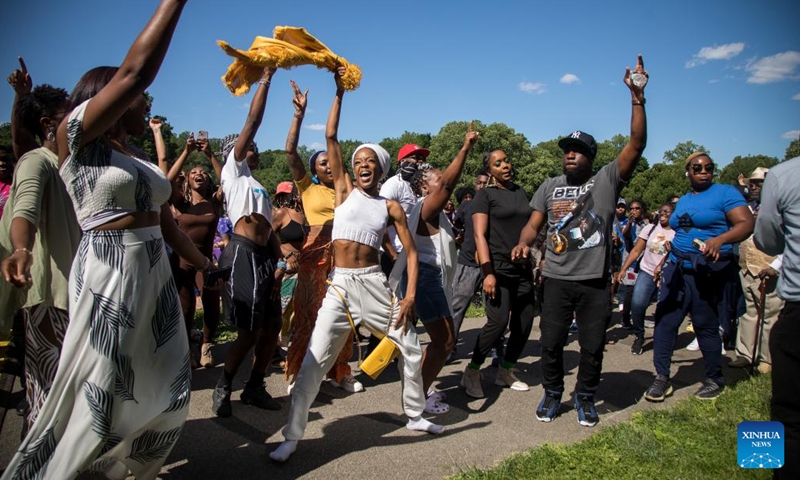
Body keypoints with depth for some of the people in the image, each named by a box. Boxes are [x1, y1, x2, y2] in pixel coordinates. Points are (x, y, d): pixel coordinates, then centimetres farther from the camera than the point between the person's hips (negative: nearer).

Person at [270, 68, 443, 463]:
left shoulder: (390, 207, 6)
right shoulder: (344, 190, 6)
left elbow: (411, 251, 4)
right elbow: (330, 138, 2)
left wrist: (410, 295, -6)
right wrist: (339, 94, 2)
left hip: (374, 283, 2)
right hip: (340, 284, -1)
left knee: (409, 348, 9)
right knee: (314, 361, -6)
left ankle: (415, 415, 32)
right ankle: (291, 437, 6)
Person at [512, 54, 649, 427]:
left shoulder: (607, 179, 0)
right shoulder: (550, 187, 8)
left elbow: (637, 144, -11)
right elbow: (533, 223, 7)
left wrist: (637, 99, -19)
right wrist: (524, 242, -16)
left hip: (595, 281, -1)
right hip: (557, 279, 2)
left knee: (592, 346, 9)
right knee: (551, 342, 8)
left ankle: (585, 397, 30)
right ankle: (552, 393, 28)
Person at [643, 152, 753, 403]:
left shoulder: (725, 193, -5)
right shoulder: (682, 201, 16)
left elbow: (746, 223, -17)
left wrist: (719, 240, -34)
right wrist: (664, 262, 15)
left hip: (709, 271, -6)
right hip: (678, 269, 6)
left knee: (706, 326, 2)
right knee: (664, 321, 0)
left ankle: (715, 380, 22)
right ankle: (662, 378, 8)